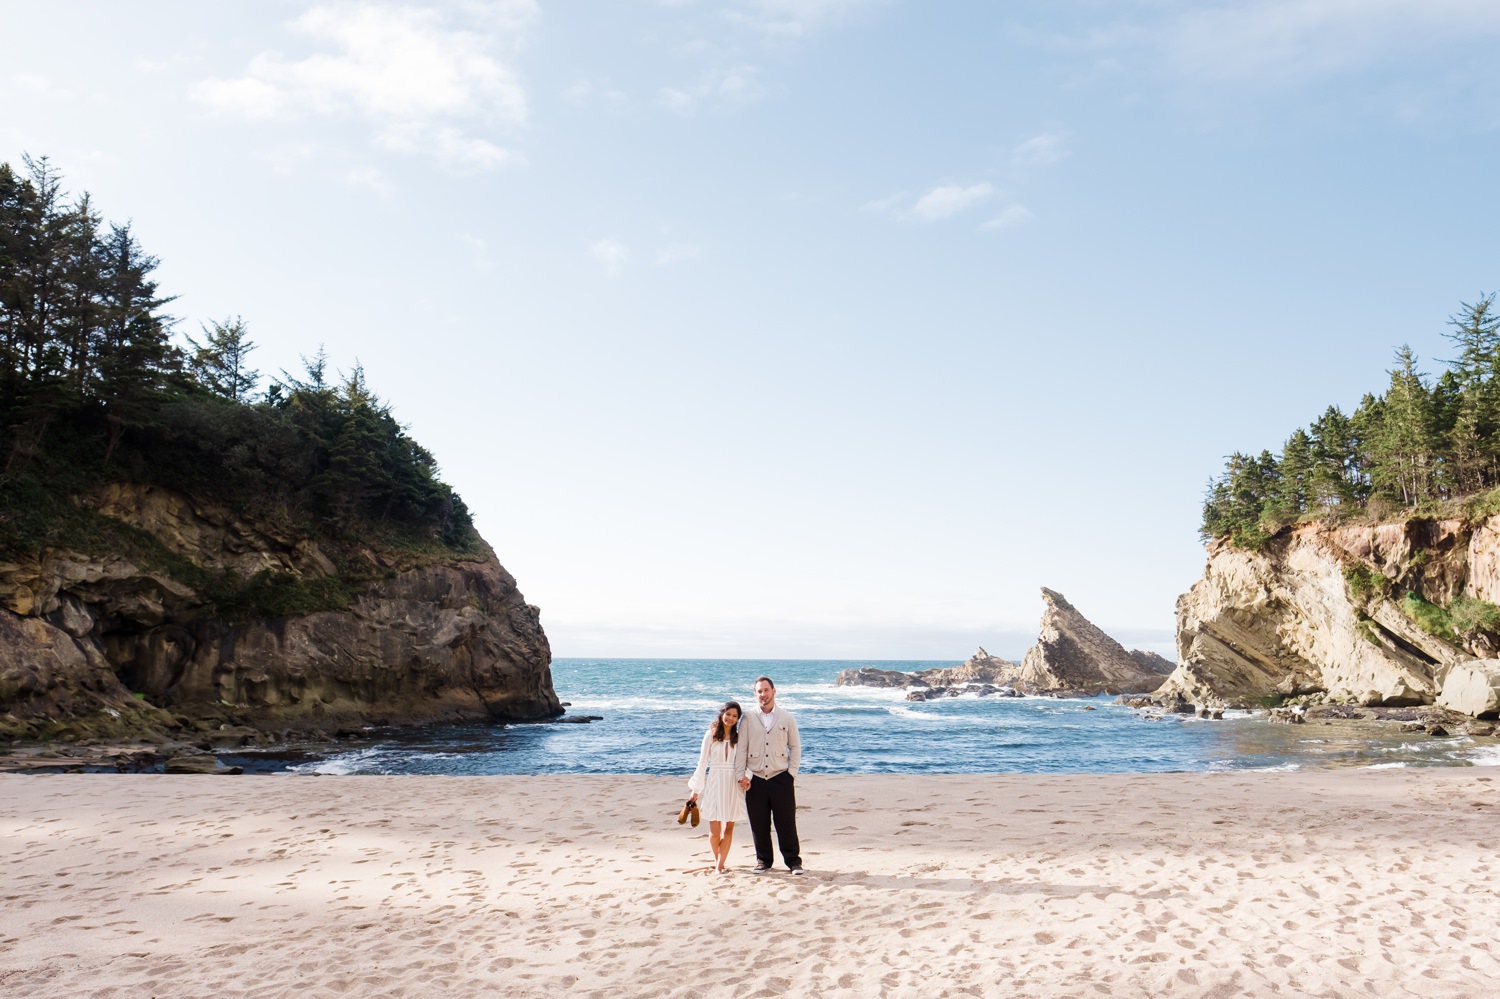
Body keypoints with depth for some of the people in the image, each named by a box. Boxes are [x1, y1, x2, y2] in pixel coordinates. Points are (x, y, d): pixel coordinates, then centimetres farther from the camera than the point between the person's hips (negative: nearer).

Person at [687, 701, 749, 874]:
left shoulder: (738, 737, 6)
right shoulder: (711, 735, 0)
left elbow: (742, 763, 10)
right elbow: (702, 763, 2)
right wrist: (696, 789, 2)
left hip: (733, 784, 2)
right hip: (714, 783, -2)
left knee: (729, 828, 0)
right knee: (715, 830, -1)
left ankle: (720, 864, 6)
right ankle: (717, 859, 21)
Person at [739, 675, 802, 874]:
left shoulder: (787, 718, 6)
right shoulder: (748, 719, 4)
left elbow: (795, 747, 9)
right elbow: (740, 748, 4)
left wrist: (791, 772, 0)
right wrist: (743, 775, -4)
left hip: (781, 778, -1)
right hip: (755, 780, 1)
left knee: (786, 822, 0)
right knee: (759, 824, 5)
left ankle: (793, 860, 12)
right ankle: (763, 860, 20)